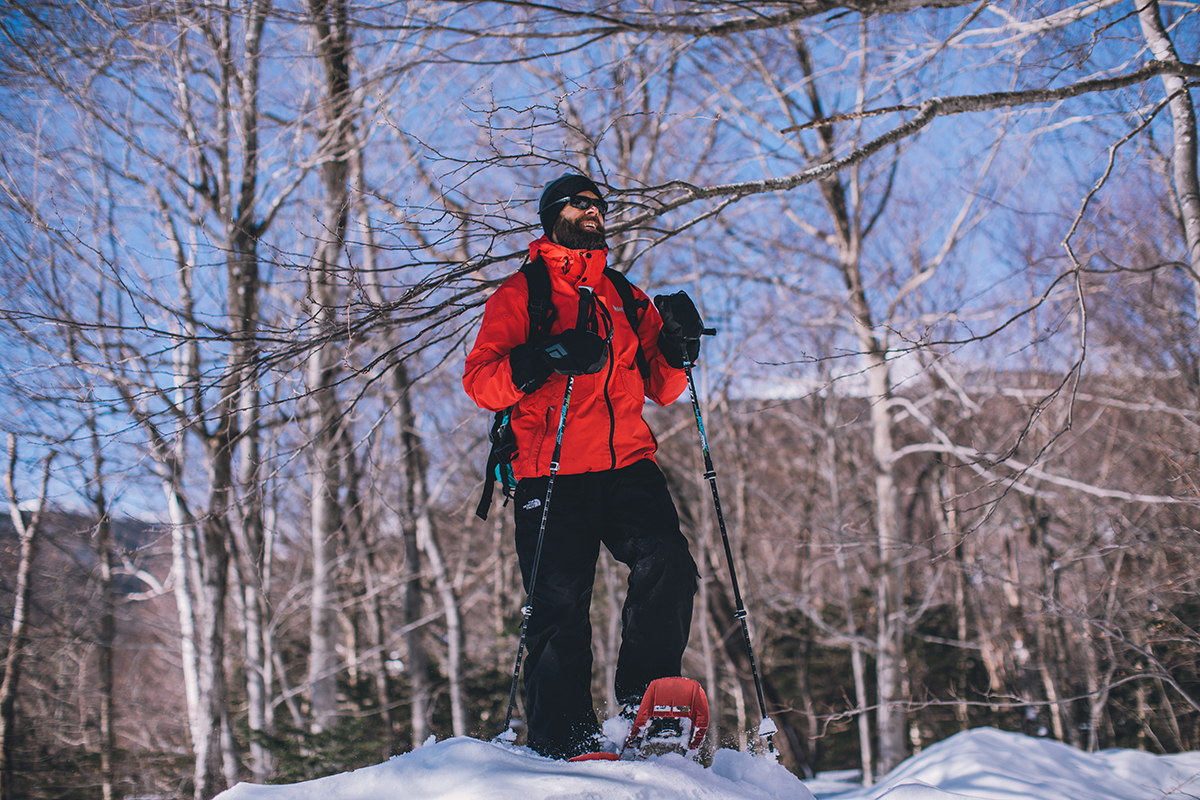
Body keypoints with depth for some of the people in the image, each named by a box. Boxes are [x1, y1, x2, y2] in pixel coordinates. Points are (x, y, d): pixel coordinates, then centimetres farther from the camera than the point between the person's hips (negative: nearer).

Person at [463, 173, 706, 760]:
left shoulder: (627, 298, 24)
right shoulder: (520, 293, 11)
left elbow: (661, 387, 23)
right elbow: (480, 380, -1)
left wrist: (677, 346, 2)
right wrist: (546, 358, -18)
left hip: (627, 466, 3)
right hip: (551, 476, -3)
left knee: (667, 564, -21)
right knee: (560, 607, -10)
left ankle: (644, 697, -10)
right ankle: (560, 742, -4)